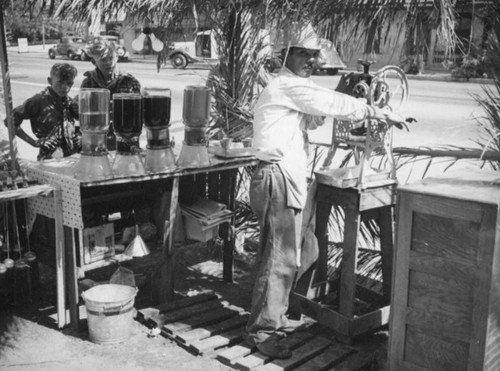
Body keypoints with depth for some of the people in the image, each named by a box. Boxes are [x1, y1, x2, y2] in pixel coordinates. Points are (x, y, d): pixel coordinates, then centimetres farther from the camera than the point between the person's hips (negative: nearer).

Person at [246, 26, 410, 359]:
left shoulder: (295, 88, 23)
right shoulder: (289, 85, -9)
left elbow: (311, 120, 25)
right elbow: (336, 104, -13)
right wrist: (381, 113, -8)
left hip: (292, 179, 11)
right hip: (278, 178, -11)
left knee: (304, 251, 15)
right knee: (282, 257, -8)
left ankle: (275, 314, 26)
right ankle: (263, 330, 1)